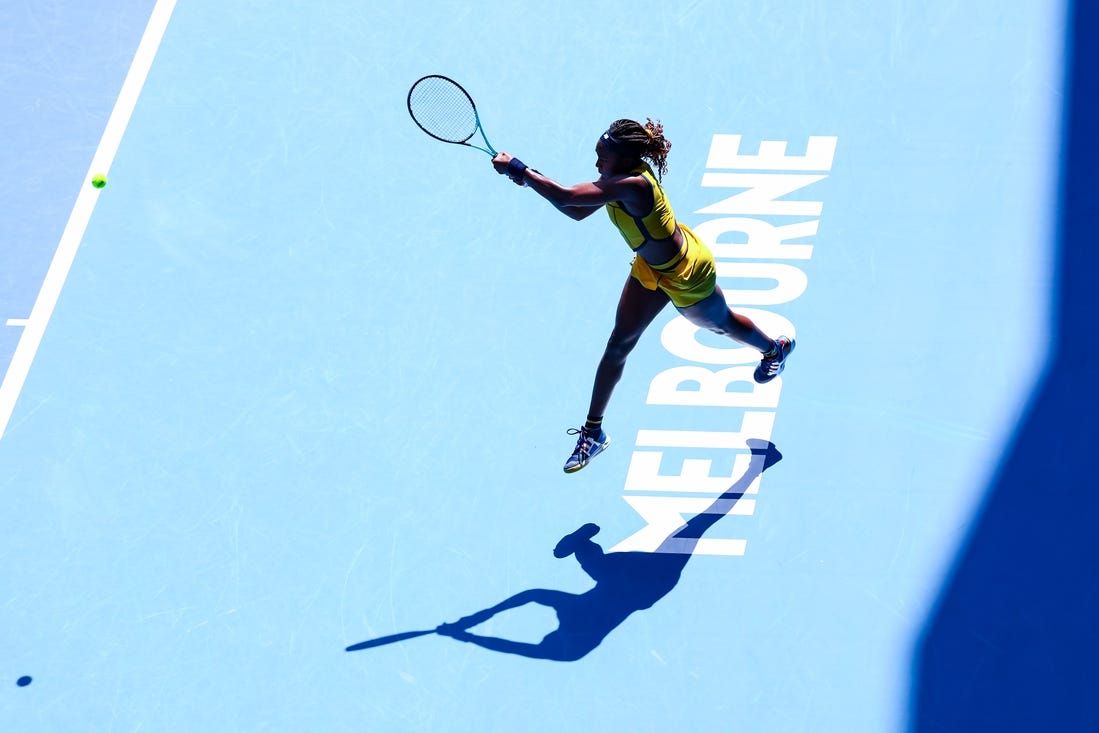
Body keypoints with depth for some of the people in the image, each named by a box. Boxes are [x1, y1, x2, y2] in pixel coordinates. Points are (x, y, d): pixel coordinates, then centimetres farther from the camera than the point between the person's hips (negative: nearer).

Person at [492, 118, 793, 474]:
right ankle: (593, 431, 17)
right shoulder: (617, 177, -17)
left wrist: (519, 170, -42)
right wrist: (531, 177, -18)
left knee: (721, 323, 24)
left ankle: (775, 348, 58)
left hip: (686, 274, -7)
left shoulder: (632, 185, -44)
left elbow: (567, 197, -49)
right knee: (618, 344, 7)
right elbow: (577, 212, -7)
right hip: (651, 268, 7)